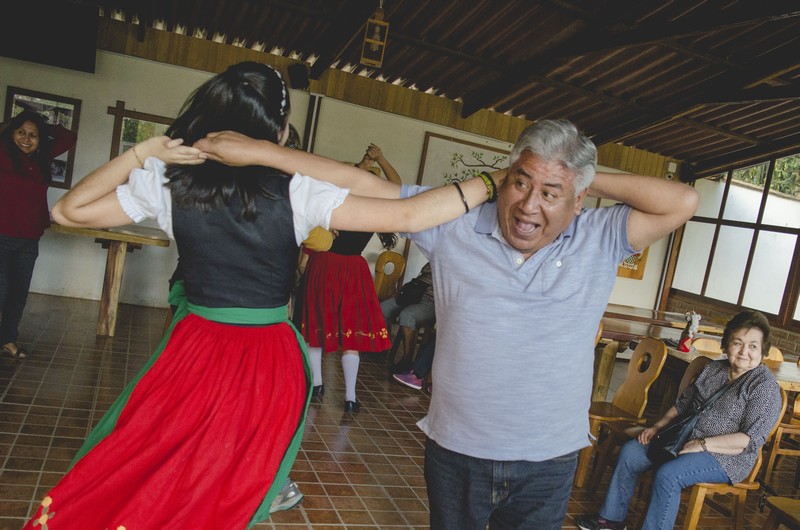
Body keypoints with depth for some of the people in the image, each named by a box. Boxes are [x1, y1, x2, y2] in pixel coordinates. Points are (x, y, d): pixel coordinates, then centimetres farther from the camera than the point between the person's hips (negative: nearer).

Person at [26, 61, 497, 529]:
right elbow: (406, 216, -18)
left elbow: (68, 211, 7)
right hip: (267, 364, -1)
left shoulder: (168, 183, -6)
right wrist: (486, 186, -8)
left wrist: (139, 154, 3)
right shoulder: (297, 194, -15)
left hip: (193, 354, 2)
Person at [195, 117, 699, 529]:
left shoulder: (600, 239, -6)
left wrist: (592, 178, -12)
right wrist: (259, 151, -11)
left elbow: (683, 201, -15)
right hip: (455, 453, 0)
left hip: (549, 464, 0)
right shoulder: (453, 221, -9)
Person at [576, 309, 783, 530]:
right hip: (686, 438, 7)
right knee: (630, 452, -5)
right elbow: (683, 402, 17)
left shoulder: (766, 386, -12)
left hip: (725, 456, -7)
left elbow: (751, 440, -19)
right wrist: (658, 426, 4)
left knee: (668, 474, -31)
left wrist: (702, 444, -22)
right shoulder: (713, 368, 10)